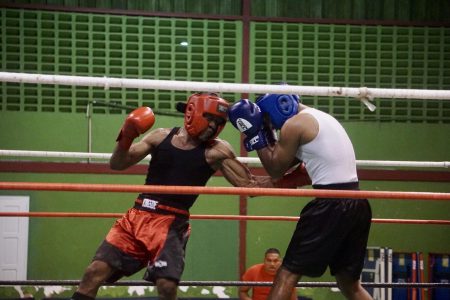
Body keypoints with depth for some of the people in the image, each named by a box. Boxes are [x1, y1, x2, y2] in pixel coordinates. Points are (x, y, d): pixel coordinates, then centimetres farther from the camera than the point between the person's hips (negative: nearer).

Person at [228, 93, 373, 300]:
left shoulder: (294, 124, -5)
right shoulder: (321, 118, 23)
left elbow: (275, 169, 3)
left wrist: (254, 134, 7)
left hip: (330, 205, -9)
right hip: (357, 204, 9)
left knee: (288, 274, -2)